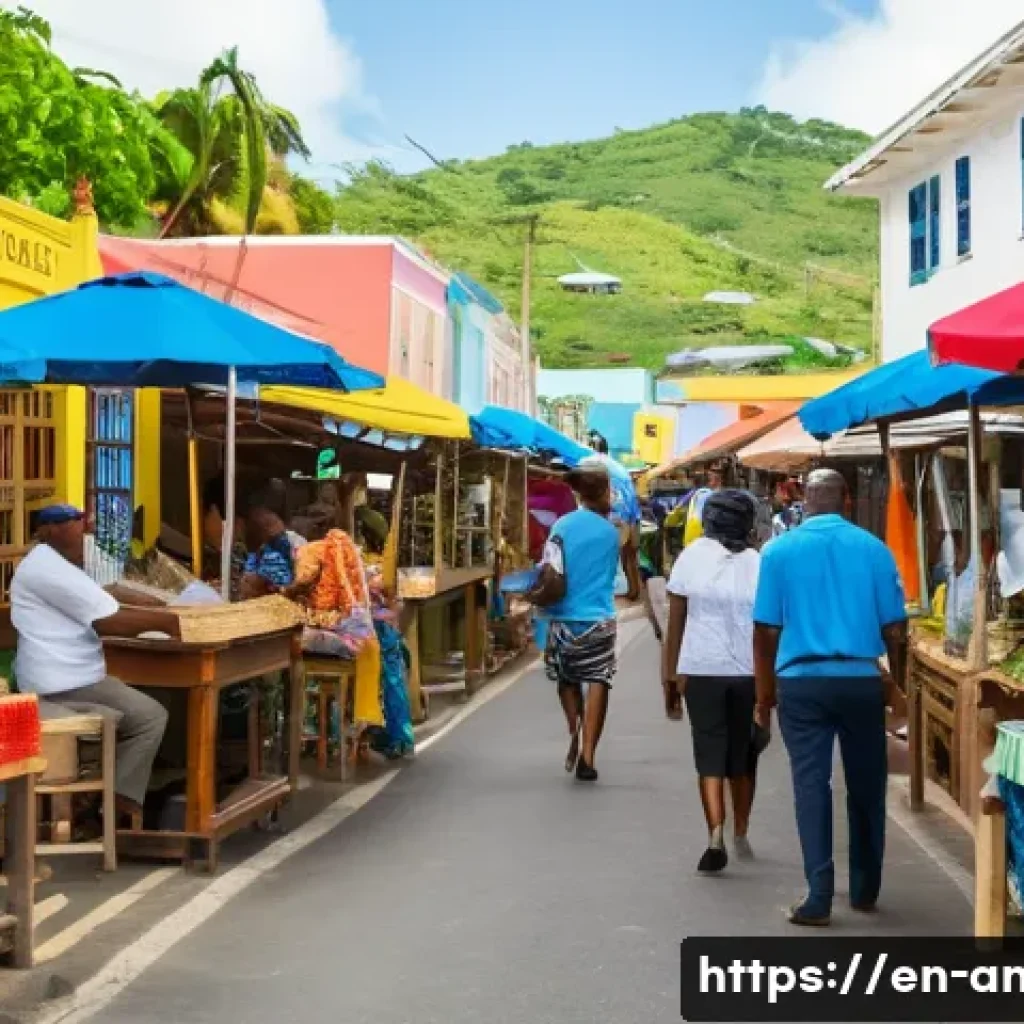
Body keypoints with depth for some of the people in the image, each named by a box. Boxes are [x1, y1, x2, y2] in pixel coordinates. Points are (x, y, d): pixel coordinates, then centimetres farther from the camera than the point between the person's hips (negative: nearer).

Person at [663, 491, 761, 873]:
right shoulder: (757, 562, -3)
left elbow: (676, 617, 2)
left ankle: (716, 836, -14)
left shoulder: (693, 555, -2)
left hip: (702, 670, -1)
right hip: (748, 671, 1)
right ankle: (740, 835, 29)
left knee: (709, 755, 3)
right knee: (742, 755, 17)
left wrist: (670, 667, 11)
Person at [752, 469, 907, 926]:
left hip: (802, 682, -1)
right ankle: (864, 889, 24)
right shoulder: (873, 548, 1)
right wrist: (898, 684, 16)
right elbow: (895, 629, 3)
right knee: (866, 785, 13)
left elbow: (766, 632, 0)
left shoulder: (779, 550, 0)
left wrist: (764, 695, 9)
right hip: (861, 681, 1)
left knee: (811, 784, 3)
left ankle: (819, 896, -1)